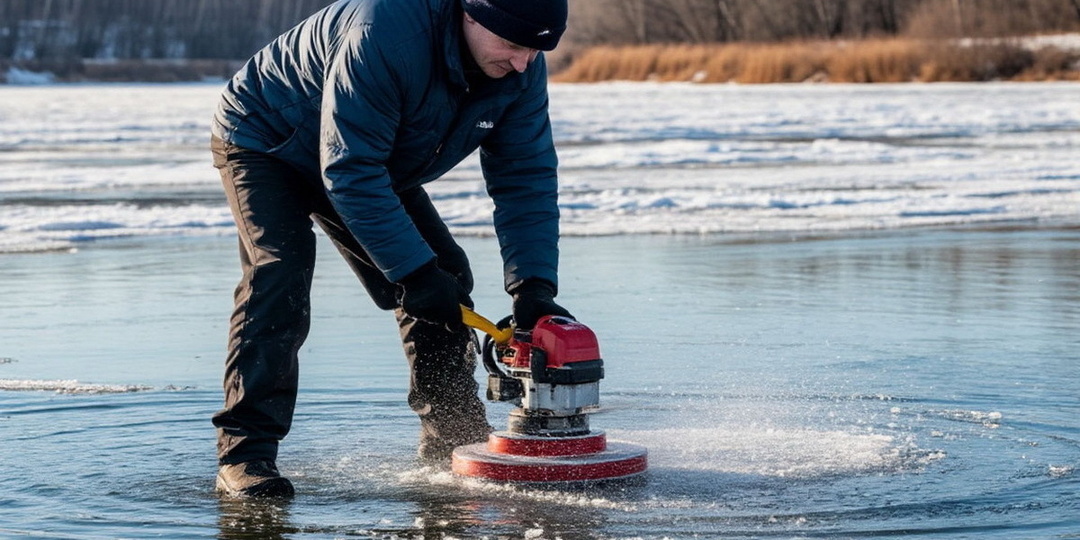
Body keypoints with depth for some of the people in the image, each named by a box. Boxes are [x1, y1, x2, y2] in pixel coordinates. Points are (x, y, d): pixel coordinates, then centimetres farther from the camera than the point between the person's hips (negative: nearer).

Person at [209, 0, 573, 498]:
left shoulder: (520, 67, -18)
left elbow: (526, 179, -14)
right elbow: (349, 172, -40)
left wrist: (534, 286, -25)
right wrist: (414, 270, -39)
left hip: (378, 162, 7)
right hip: (266, 142, -7)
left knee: (445, 277, 0)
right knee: (280, 275, -26)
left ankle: (454, 439, 13)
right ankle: (244, 453, -24)